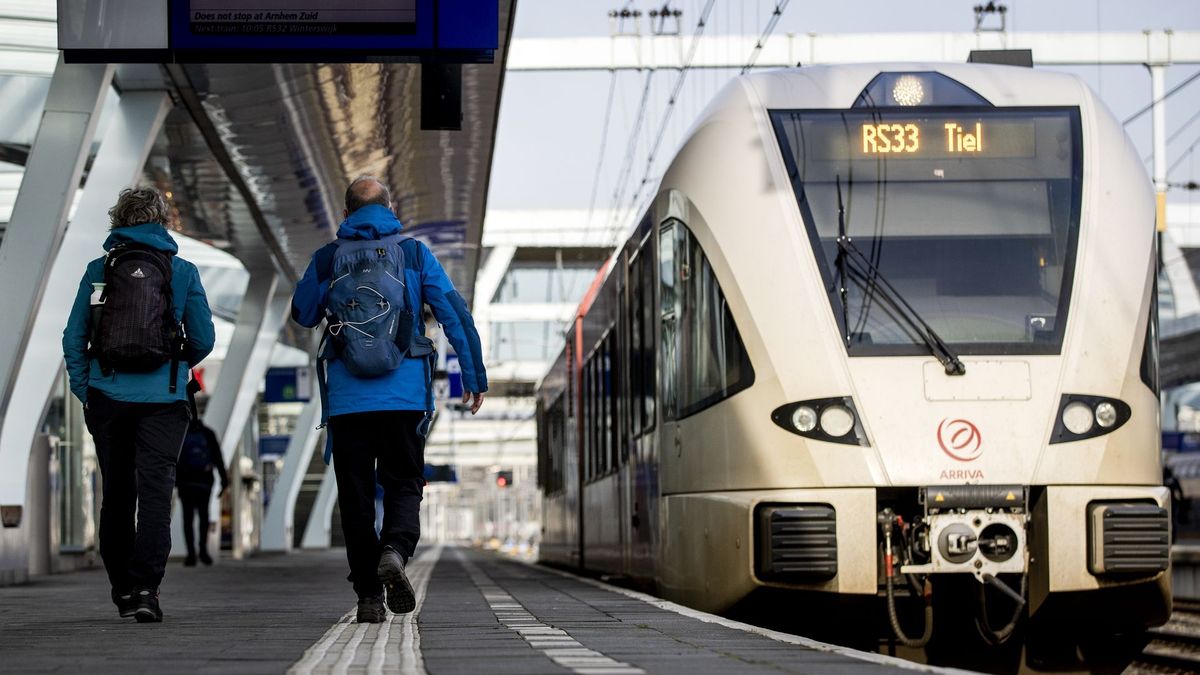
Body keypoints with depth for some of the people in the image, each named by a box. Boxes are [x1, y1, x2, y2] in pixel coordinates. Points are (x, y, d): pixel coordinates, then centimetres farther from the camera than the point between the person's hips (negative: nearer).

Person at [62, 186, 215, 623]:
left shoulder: (98, 271, 4)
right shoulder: (182, 272, 2)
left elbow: (73, 339, 3)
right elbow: (203, 341, 5)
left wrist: (84, 392, 10)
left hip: (108, 397, 2)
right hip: (163, 399, -2)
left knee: (117, 493, 12)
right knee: (155, 490, -4)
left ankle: (123, 590, 20)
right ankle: (145, 588, -17)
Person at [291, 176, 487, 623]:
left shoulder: (326, 260, 5)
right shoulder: (414, 255, 4)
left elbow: (303, 315, 20)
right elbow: (455, 314, 0)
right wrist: (474, 376, 5)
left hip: (347, 401, 0)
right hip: (405, 397, 0)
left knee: (356, 494, 7)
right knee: (404, 484, 8)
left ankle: (369, 596, 3)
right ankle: (395, 550, -22)